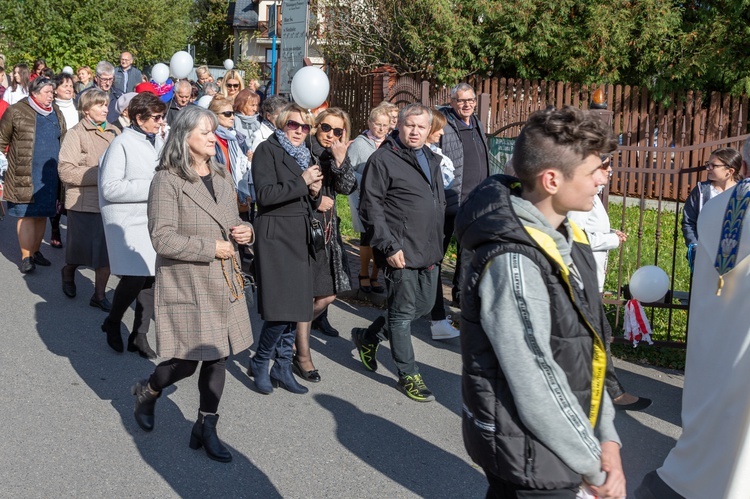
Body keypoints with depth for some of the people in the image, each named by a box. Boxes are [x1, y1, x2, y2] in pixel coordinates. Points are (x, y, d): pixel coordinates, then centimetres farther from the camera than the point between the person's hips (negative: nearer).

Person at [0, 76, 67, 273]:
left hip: (49, 175, 5)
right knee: (26, 215, -3)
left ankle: (35, 251, 25)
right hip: (24, 176, -5)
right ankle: (26, 257, 3)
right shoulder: (16, 112, -5)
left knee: (42, 214, 11)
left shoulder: (56, 113, 11)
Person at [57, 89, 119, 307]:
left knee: (107, 252, 7)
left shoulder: (114, 133, 8)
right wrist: (100, 174, -18)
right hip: (84, 202, -4)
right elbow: (65, 171, -14)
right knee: (81, 250, 8)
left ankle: (99, 295, 21)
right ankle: (68, 271, 40)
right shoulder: (76, 134, -6)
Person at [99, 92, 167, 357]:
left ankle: (139, 335, 20)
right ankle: (112, 323, 18)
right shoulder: (122, 144, -11)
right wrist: (150, 187, -18)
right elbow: (109, 188, -17)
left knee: (152, 277, 5)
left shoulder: (158, 141, 8)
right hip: (128, 221, -6)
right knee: (134, 277, -10)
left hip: (153, 219, 6)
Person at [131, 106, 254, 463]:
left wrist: (246, 232, -1)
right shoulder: (167, 180, -12)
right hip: (186, 284, -7)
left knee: (218, 356, 9)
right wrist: (210, 248, -19)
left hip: (223, 282, 7)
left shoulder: (221, 177, 11)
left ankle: (206, 428, 23)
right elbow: (162, 238, -18)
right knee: (186, 361, -1)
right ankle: (146, 392, 30)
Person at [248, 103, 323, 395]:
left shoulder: (303, 155, 19)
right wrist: (302, 182, -16)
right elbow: (265, 194, -18)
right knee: (280, 308, -12)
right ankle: (259, 363, 7)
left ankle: (282, 368, 16)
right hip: (275, 235, -8)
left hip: (299, 236, 8)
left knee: (294, 307, 7)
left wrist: (315, 192, 2)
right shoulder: (268, 150, -4)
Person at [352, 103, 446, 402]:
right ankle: (408, 375, 14)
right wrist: (389, 246, -18)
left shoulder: (431, 160, 16)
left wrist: (436, 246, 19)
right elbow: (370, 208, -13)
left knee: (424, 306, 16)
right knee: (403, 313, 0)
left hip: (428, 252, 8)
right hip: (401, 252, -8)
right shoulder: (383, 159, -9)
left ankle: (368, 338, 33)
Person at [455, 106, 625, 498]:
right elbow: (534, 382, -24)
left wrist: (605, 436, 2)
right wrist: (593, 466, -14)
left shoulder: (565, 236, 2)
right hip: (528, 454, -8)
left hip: (558, 438, 8)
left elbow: (586, 348, 5)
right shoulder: (513, 262, -26)